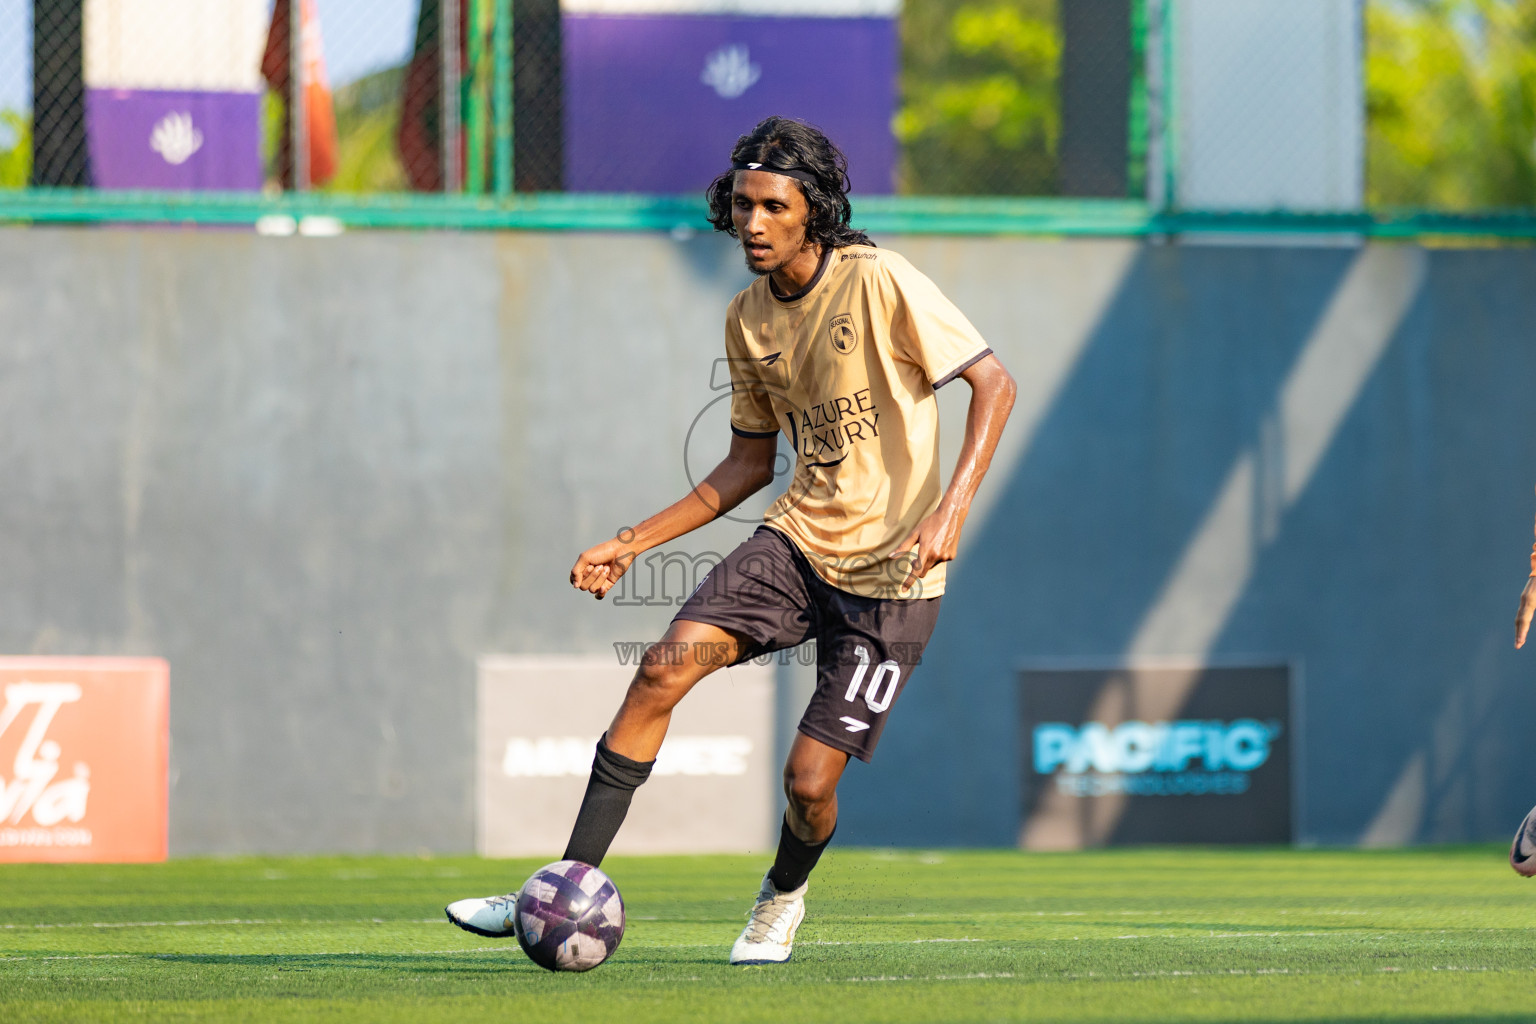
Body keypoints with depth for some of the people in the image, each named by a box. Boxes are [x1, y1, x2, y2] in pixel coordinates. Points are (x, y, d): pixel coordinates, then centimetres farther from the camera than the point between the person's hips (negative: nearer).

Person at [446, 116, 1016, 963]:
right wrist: (635, 542, 9)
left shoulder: (878, 282, -15)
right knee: (662, 670, -16)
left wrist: (951, 508, -26)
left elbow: (992, 383, -14)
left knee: (809, 780, -8)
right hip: (798, 538, 5)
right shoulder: (747, 319, 6)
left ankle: (783, 896, 28)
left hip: (889, 571, -5)